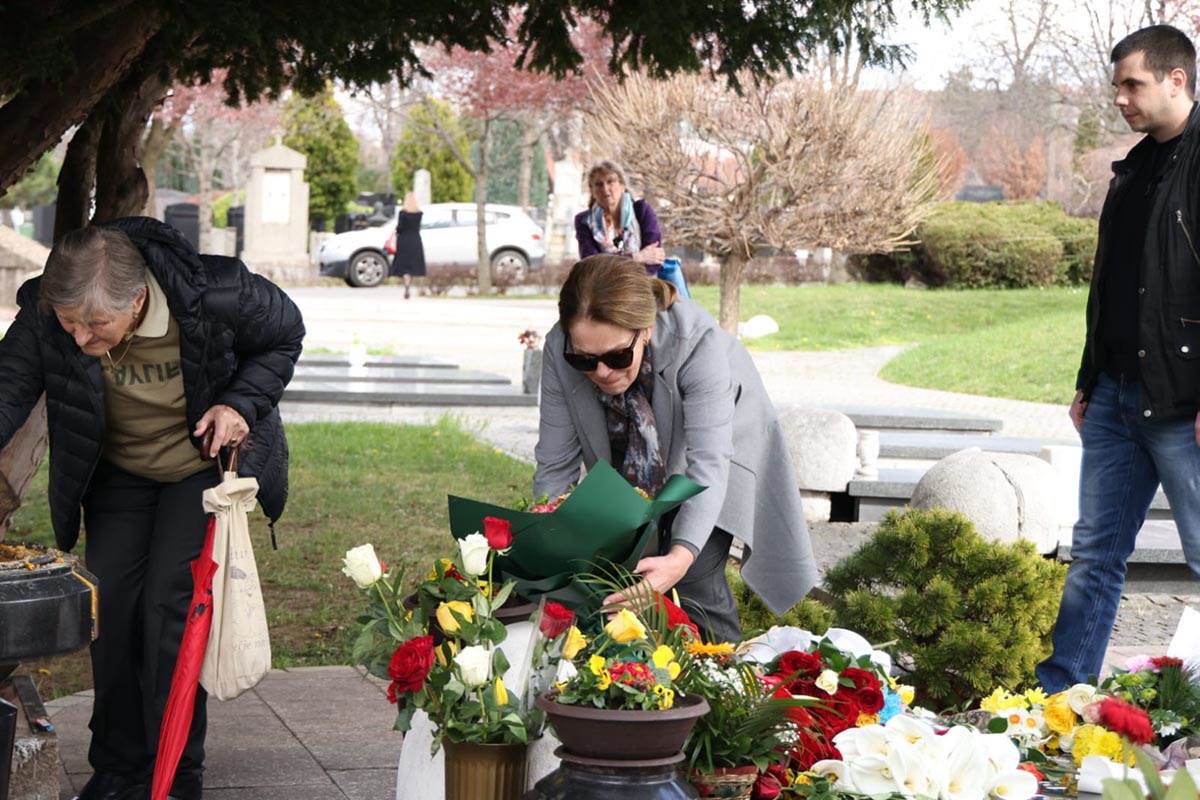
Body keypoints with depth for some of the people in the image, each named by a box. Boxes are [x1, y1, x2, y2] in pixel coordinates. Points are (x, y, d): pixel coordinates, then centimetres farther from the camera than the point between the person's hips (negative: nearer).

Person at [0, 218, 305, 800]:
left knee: (172, 604, -13)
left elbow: (285, 334, -11)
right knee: (111, 605, 1)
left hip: (206, 463, -3)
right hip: (118, 473, 3)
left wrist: (240, 403, -24)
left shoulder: (215, 294, -31)